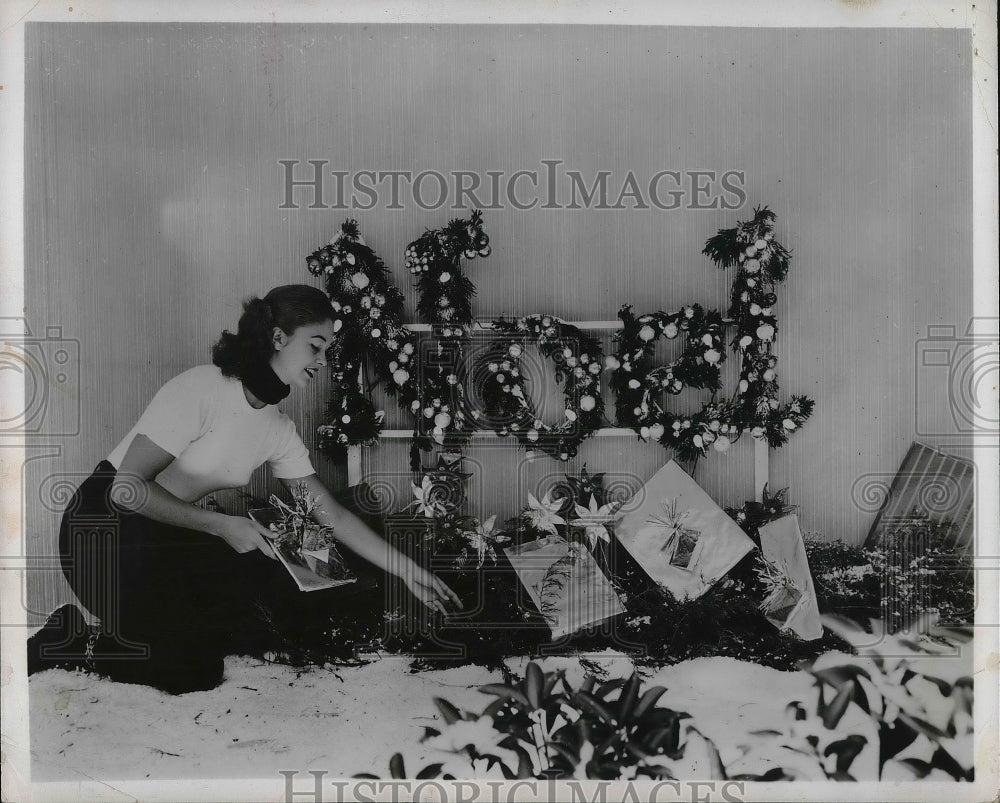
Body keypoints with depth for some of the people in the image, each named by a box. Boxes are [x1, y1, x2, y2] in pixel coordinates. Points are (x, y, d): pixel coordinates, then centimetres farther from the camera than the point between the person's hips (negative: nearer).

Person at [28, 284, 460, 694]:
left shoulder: (278, 430, 0)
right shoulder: (201, 389, -23)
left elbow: (333, 515, 2)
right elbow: (128, 487, -24)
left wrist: (409, 571, -1)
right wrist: (221, 525, -25)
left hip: (166, 535, 8)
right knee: (189, 673, -15)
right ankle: (78, 638, 6)